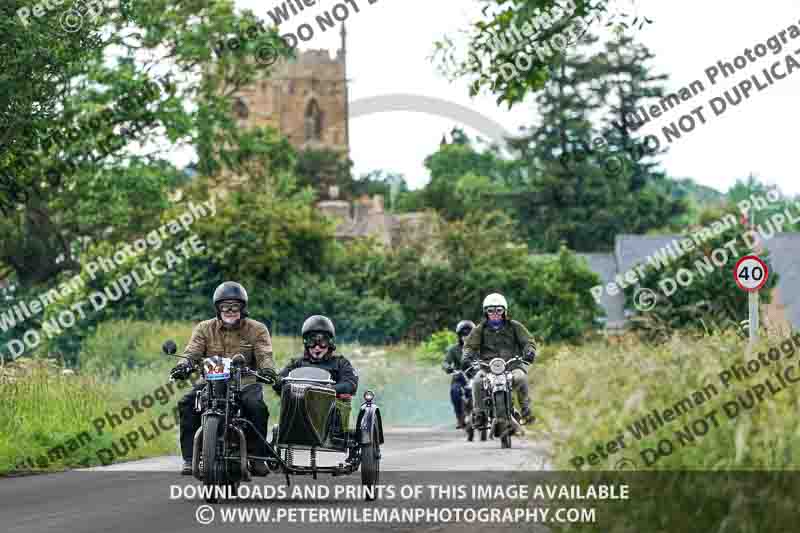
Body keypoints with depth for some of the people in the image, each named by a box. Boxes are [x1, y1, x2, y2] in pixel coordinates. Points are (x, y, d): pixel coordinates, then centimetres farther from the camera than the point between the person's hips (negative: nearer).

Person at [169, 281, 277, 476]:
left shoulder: (257, 329, 7)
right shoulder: (204, 328, 12)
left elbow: (264, 354, -7)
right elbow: (192, 352, -3)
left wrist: (267, 369, -31)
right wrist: (184, 366, -26)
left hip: (246, 382, -2)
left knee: (256, 407, -33)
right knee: (187, 403, -25)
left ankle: (257, 457, -18)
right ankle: (190, 458, -23)